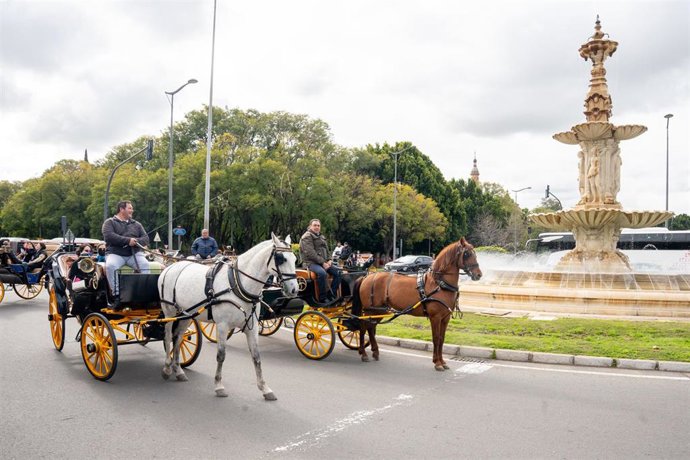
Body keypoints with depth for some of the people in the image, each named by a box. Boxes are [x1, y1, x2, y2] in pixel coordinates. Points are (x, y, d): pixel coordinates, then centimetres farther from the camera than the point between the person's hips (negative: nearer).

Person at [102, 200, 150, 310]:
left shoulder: (136, 224, 24)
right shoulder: (110, 222, 11)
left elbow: (146, 238, 13)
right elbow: (108, 236, -9)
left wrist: (136, 241, -10)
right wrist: (127, 240, -16)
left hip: (134, 253, 3)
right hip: (115, 253, -2)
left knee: (146, 265, -27)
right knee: (110, 266, -35)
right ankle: (116, 296, -31)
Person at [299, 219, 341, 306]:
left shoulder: (321, 237, 20)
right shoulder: (307, 237, -6)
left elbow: (326, 250, 25)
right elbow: (310, 253, -17)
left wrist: (328, 260, 4)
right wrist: (322, 262, -19)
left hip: (323, 262, 8)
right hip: (312, 263, -8)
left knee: (337, 272, -9)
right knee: (322, 273, -35)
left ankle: (331, 295, -4)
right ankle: (322, 298, -26)